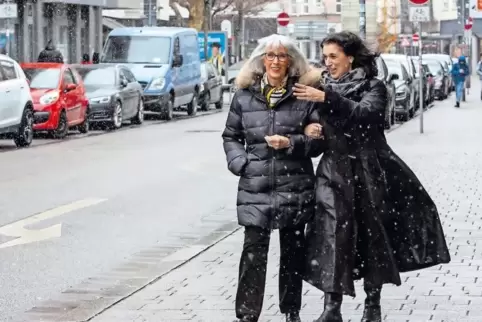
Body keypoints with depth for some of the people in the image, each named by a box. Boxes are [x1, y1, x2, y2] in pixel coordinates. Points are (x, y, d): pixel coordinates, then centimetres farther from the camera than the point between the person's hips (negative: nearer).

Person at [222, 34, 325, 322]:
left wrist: (290, 143, -14)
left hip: (295, 187, 0)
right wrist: (240, 163, -3)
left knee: (293, 251, 10)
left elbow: (319, 140, 2)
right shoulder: (245, 96, 7)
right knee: (254, 251, -6)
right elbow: (231, 136, 15)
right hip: (255, 187, 0)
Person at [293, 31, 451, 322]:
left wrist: (326, 98, -28)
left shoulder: (373, 87, -3)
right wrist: (309, 128, -9)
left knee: (373, 234, 5)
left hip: (368, 170, -2)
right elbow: (309, 121, 14)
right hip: (334, 171, 2)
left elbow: (364, 114, -22)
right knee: (333, 234, -10)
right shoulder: (322, 86, 9)